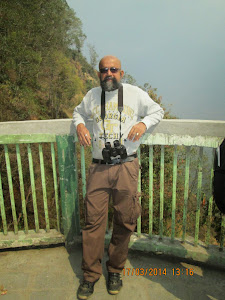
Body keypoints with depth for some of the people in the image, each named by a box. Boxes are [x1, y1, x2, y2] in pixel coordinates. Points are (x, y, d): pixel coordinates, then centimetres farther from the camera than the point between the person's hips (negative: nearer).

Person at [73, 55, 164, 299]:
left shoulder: (136, 94, 5)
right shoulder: (92, 95, 11)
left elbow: (157, 112, 17)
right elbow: (78, 112, 28)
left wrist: (143, 123, -5)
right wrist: (80, 125, 5)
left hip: (126, 167, -1)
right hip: (98, 168, 2)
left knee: (124, 221, 7)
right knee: (93, 220, 2)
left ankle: (115, 270, 30)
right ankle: (90, 275, 21)